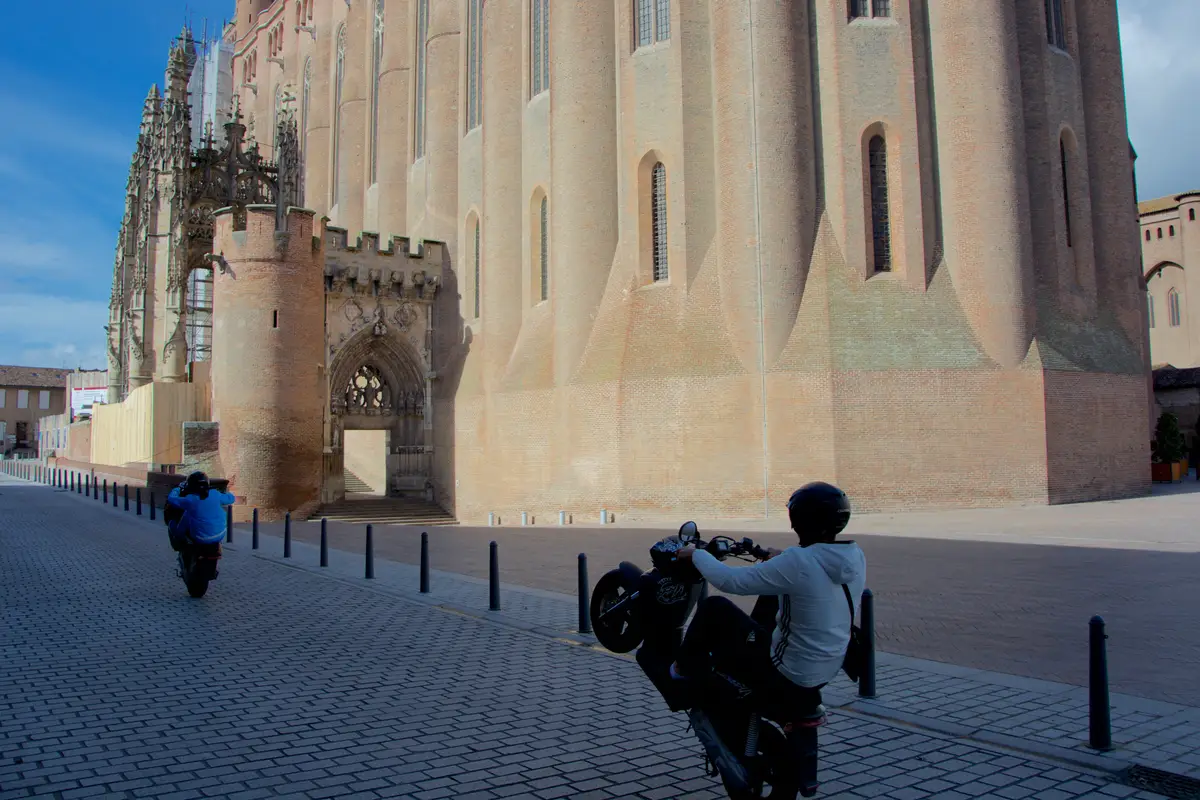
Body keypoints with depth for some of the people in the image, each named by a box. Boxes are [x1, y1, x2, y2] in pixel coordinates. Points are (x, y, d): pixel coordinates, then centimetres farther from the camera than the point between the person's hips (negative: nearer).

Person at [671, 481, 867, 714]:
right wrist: (781, 561, 27)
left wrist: (696, 554, -5)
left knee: (714, 608, 1)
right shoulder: (856, 557, -5)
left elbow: (730, 581, -21)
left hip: (787, 677, -8)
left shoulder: (798, 561, -27)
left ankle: (685, 670, 21)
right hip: (827, 672, 8)